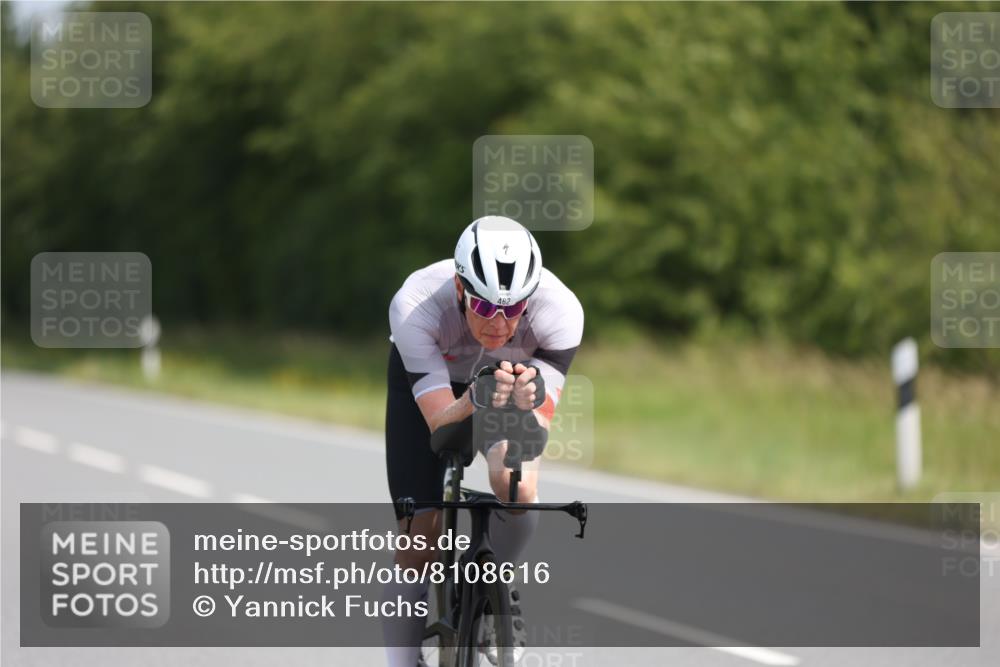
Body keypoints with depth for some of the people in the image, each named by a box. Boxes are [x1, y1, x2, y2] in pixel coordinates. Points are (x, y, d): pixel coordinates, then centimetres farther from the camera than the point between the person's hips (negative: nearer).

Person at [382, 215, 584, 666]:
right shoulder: (414, 306, -39)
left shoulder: (560, 311, -36)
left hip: (515, 374, 1)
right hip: (424, 382, 0)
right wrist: (477, 401, -61)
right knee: (418, 540, -9)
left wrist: (528, 405, -59)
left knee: (517, 489, -28)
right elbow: (440, 420, -39)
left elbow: (539, 427, -36)